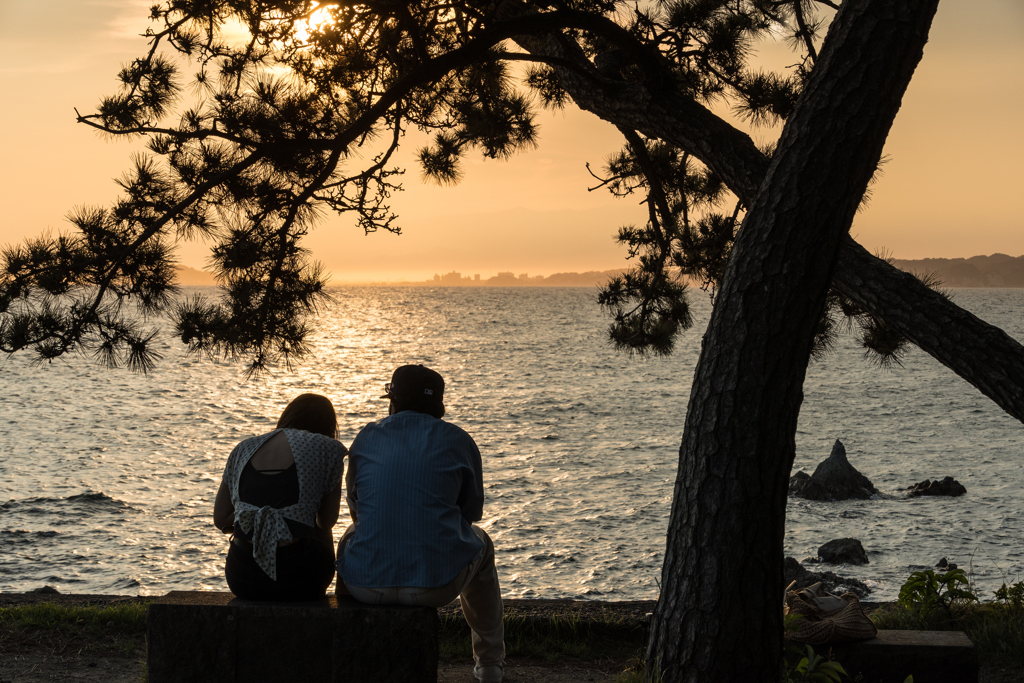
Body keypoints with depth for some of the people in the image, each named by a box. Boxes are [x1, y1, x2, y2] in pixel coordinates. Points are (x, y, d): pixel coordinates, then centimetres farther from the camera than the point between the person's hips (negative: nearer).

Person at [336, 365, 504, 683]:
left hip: (365, 585, 2)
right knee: (480, 542, 33)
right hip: (437, 584, -1)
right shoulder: (458, 441, 4)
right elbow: (473, 510, 16)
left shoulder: (367, 437, 8)